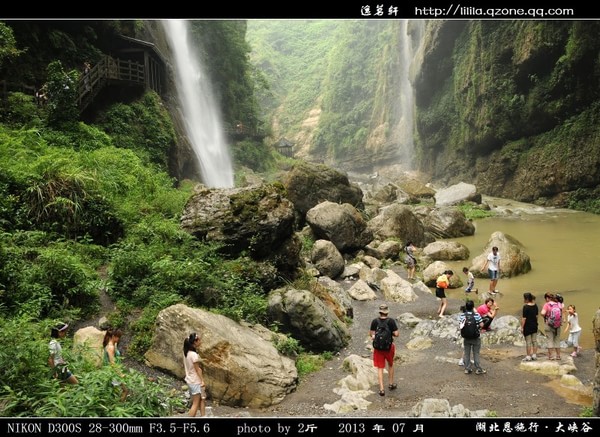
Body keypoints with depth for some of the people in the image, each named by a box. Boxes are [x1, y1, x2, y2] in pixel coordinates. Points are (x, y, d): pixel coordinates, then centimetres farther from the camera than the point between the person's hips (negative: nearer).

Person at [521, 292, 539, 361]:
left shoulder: (526, 307, -19)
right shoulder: (535, 306, 3)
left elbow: (524, 318, -18)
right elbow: (536, 315, 12)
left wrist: (522, 327, -13)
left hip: (527, 326, -7)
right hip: (534, 325, 7)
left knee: (528, 342, 0)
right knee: (534, 341, 12)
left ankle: (528, 356, 5)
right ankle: (534, 355, 17)